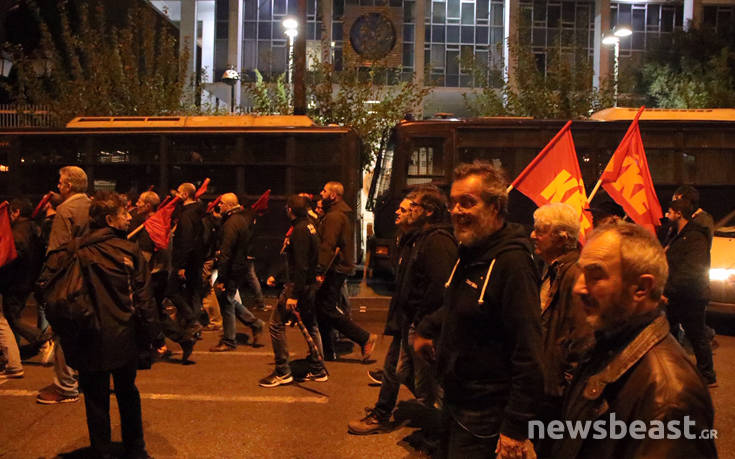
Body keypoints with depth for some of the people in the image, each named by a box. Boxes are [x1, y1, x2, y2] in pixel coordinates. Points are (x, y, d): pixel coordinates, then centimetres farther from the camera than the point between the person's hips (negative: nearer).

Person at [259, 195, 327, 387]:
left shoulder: (299, 230, -18)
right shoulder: (310, 225, 11)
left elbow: (301, 265, -24)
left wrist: (293, 295, -24)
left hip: (299, 283, -10)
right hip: (311, 284, 10)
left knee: (276, 324, -2)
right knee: (310, 325, 16)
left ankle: (282, 372, 2)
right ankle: (318, 369, 21)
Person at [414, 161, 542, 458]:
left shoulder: (512, 262, -23)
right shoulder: (469, 253, 6)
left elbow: (528, 356, -26)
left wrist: (516, 429, -25)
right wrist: (426, 329, 9)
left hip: (485, 415, -9)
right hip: (454, 401, 9)